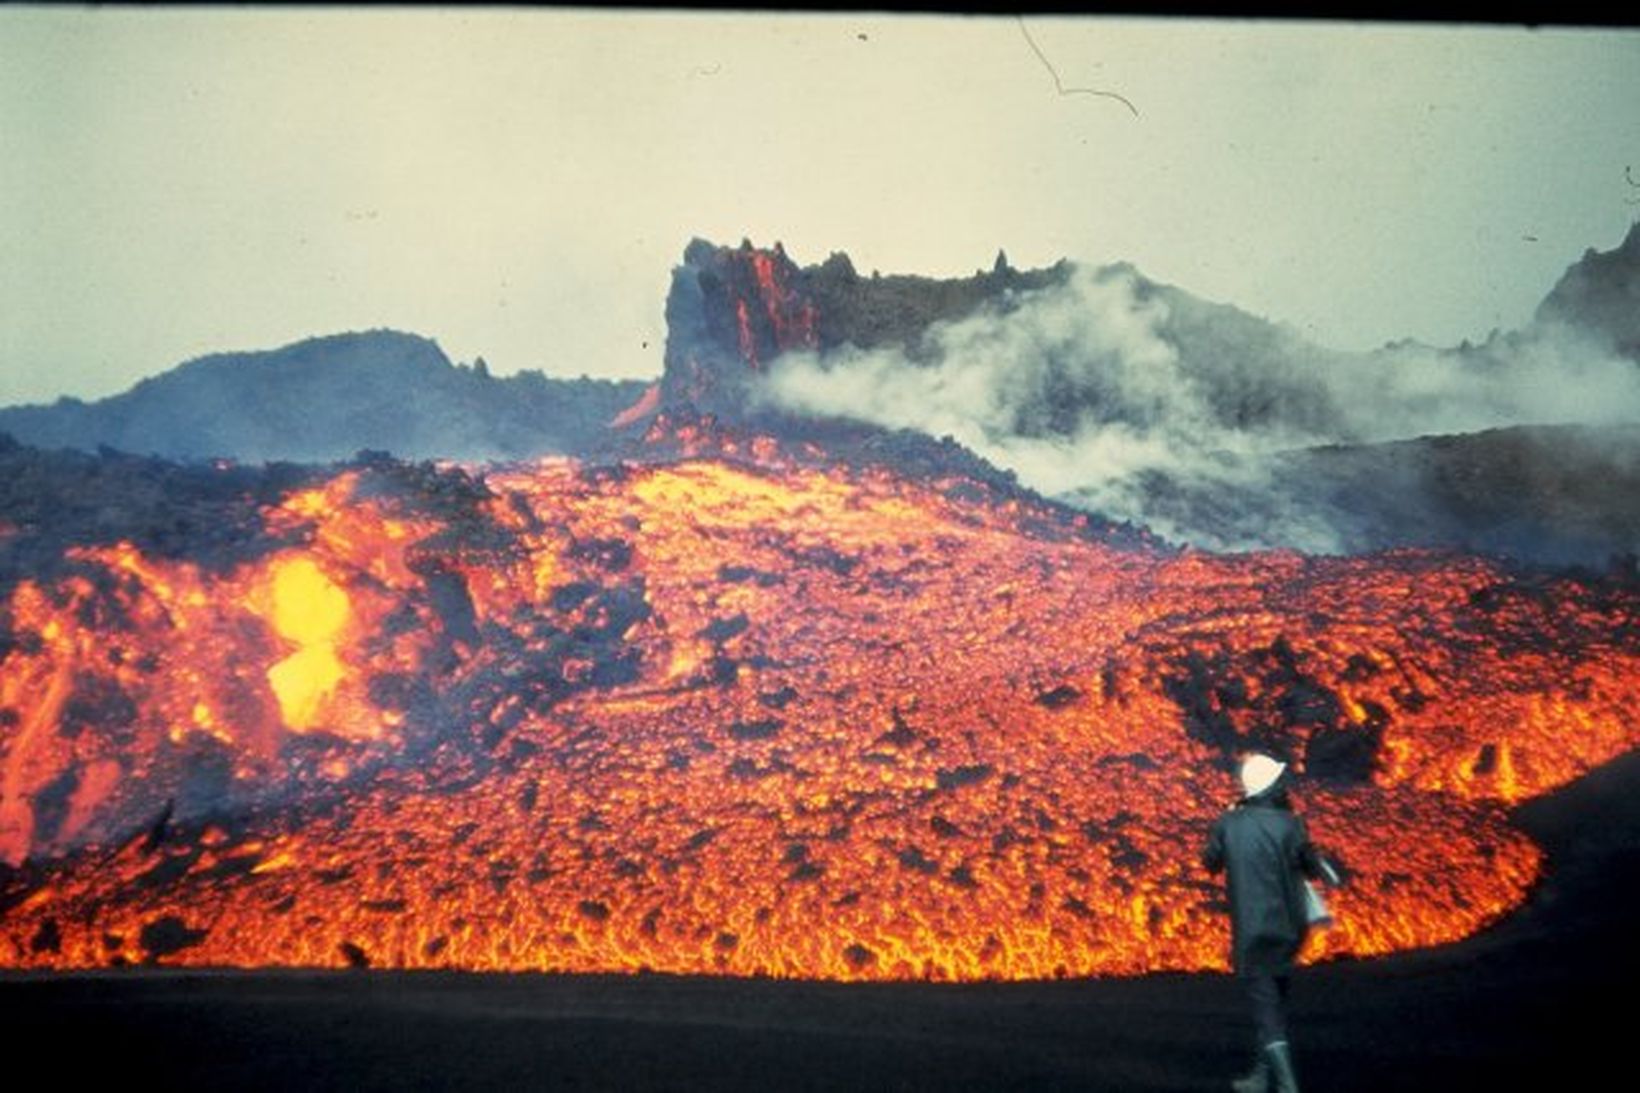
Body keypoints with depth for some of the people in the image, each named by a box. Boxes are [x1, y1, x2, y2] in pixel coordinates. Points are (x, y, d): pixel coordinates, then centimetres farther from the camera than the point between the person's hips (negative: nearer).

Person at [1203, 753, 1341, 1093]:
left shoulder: (1228, 824, -6)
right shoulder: (1289, 824, -9)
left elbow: (1211, 863, 11)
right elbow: (1313, 868, 1)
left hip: (1251, 928, -2)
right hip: (1287, 926, 2)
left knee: (1266, 1006, -2)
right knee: (1274, 1000, 19)